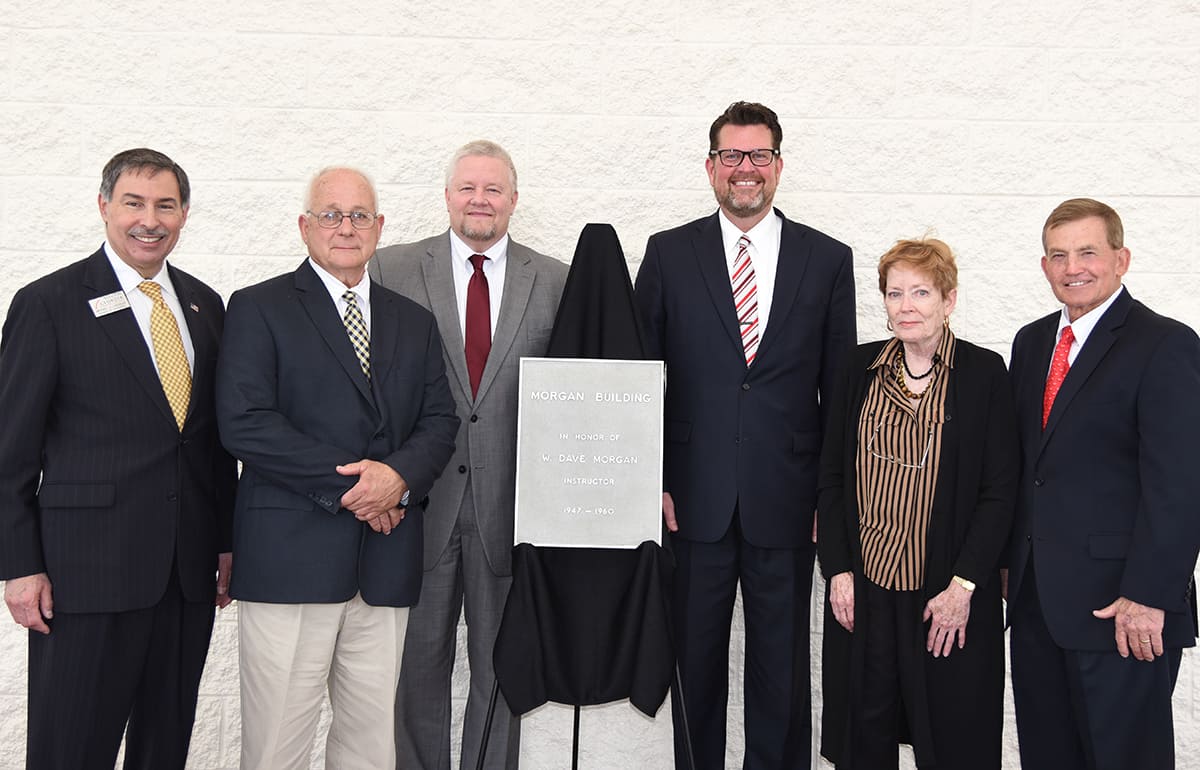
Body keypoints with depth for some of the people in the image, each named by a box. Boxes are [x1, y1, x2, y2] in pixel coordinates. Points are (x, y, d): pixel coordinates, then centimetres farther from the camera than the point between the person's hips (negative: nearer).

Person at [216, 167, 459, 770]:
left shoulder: (414, 321, 17)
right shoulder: (258, 308, 2)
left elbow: (440, 420, 11)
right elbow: (245, 424, -9)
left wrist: (398, 475, -11)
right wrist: (348, 481, -13)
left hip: (386, 561, 4)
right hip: (291, 557, -4)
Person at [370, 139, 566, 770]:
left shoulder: (555, 281, 5)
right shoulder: (393, 269, 3)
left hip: (511, 503, 1)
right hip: (419, 500, 0)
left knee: (501, 666, 11)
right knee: (418, 664, 11)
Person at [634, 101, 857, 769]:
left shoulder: (828, 260, 5)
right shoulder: (669, 254, 4)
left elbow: (839, 388, 6)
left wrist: (834, 497, 3)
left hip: (786, 501, 0)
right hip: (694, 499, 0)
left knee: (783, 670, 9)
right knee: (696, 663, 10)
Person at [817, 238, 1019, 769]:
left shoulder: (984, 373, -4)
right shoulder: (861, 369, 5)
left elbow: (1000, 491, -6)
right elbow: (832, 477, 7)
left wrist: (962, 586, -12)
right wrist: (837, 570, -1)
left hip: (949, 592, -2)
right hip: (861, 587, 3)